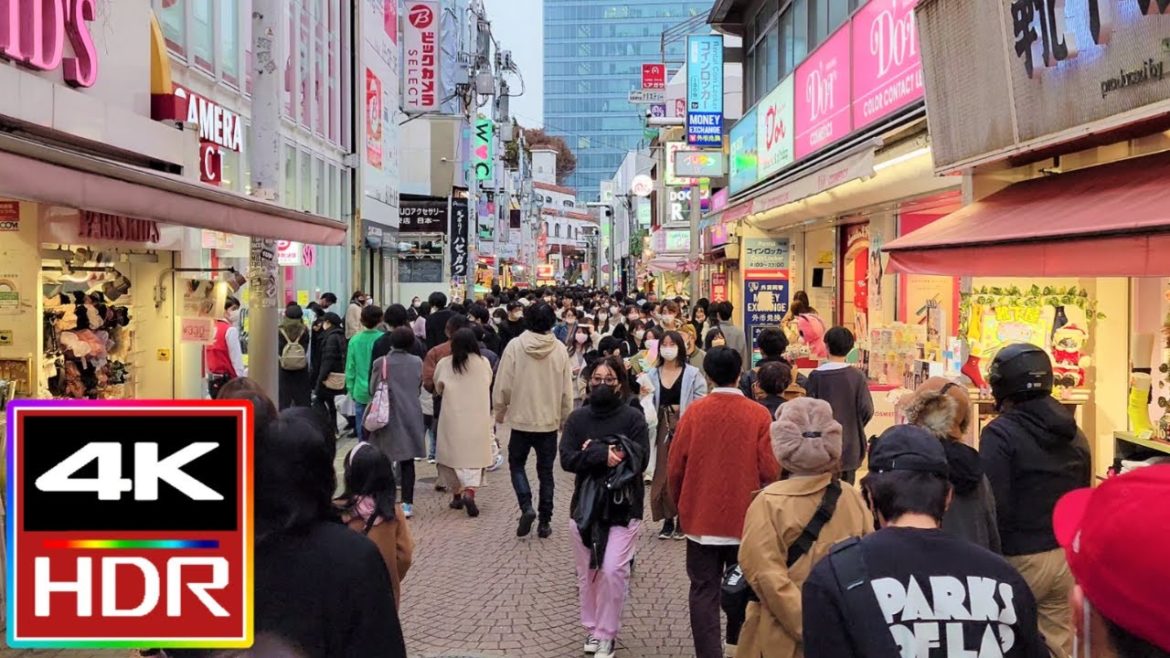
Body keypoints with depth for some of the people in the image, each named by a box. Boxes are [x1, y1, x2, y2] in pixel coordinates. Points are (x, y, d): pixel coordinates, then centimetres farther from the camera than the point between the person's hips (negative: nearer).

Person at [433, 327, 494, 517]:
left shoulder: (444, 364, -6)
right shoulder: (484, 363, -4)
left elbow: (438, 388, 5)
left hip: (453, 418, 0)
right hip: (478, 418, 0)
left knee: (453, 454, 14)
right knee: (474, 456, 5)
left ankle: (457, 494, 21)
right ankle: (469, 491, -15)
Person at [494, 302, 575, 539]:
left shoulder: (515, 346, -12)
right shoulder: (559, 350, -6)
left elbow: (503, 384, -8)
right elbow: (567, 390, -1)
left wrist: (500, 410, 9)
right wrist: (566, 418, 13)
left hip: (521, 418, -2)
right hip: (550, 420, 2)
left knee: (517, 464, 16)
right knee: (545, 471, 11)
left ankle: (526, 506, -5)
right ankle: (545, 522, 14)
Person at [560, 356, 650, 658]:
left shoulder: (633, 418, -4)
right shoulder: (578, 418, 2)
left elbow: (640, 460, -14)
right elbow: (567, 459, -8)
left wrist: (593, 453, -14)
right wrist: (604, 455, -22)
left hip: (623, 506, -3)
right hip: (585, 504, 3)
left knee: (612, 571, -9)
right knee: (587, 573, 12)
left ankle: (606, 634, 8)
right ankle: (591, 628, 29)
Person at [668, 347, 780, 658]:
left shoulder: (694, 412, -8)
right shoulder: (759, 415, -11)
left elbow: (674, 467, -5)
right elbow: (769, 471, -11)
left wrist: (680, 503, 13)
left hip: (701, 517, 0)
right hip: (745, 517, 0)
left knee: (704, 591, 7)